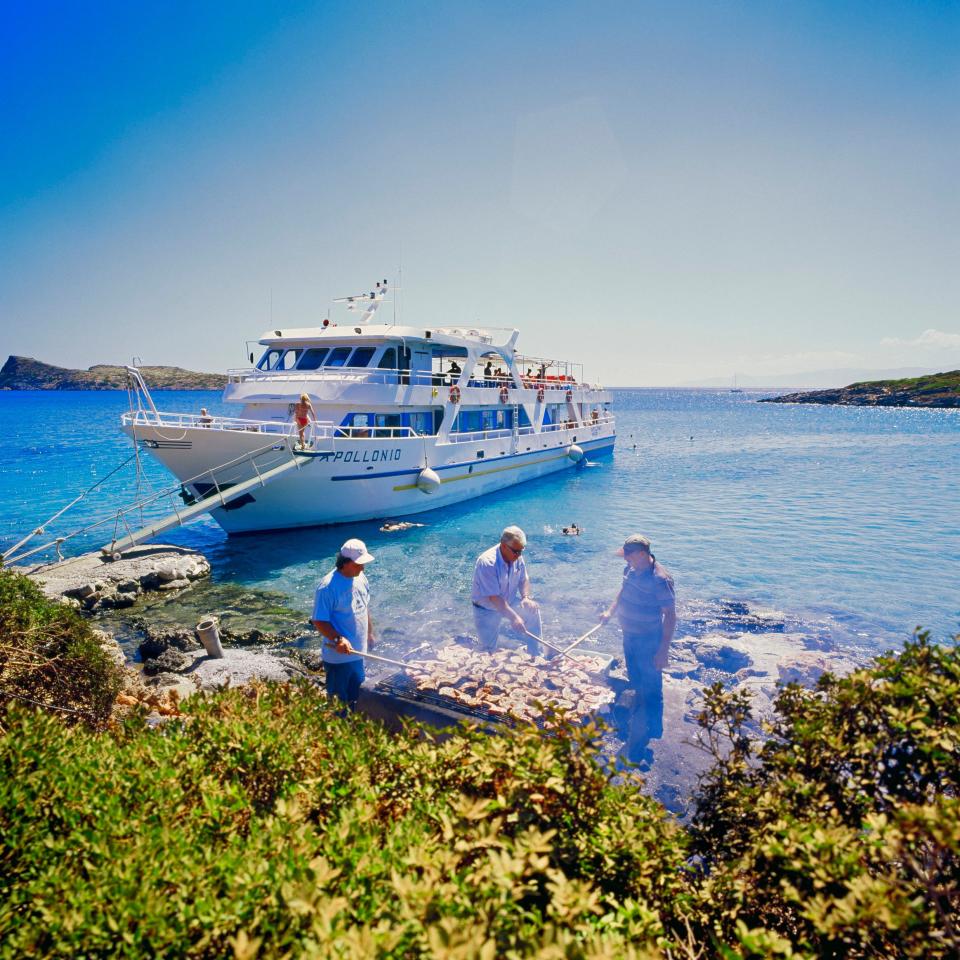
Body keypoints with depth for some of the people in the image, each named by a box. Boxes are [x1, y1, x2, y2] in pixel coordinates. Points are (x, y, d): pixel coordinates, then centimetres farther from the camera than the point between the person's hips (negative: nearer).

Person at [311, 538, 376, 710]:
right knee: (337, 700, 8)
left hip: (358, 652, 8)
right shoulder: (328, 587, -22)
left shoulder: (360, 578, 2)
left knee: (356, 698, 22)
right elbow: (318, 621, -21)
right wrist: (338, 639, -31)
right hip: (338, 656, -7)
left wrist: (370, 633, 18)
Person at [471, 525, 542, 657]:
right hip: (487, 610, -6)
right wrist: (513, 617, -39)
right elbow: (493, 597, -34)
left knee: (533, 609, -11)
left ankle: (535, 655, 2)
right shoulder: (487, 562, -32)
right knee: (488, 650, -9)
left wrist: (526, 597, -17)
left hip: (509, 603, 6)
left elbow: (524, 580, 3)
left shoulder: (517, 557, -11)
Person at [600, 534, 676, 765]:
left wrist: (663, 650, -22)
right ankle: (636, 731, 46)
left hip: (649, 642, -8)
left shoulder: (660, 580, -25)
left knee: (651, 691, 3)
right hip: (629, 636, 8)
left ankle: (652, 738, 18)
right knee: (635, 684, 25)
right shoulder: (630, 570, -2)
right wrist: (610, 611, 4)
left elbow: (670, 616, -22)